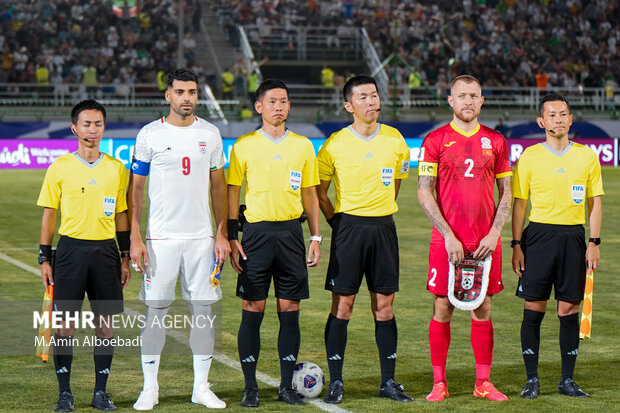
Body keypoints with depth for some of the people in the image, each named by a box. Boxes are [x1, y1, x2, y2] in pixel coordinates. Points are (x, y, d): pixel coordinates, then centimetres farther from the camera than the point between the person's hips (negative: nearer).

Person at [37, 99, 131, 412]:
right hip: (71, 248, -2)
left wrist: (125, 258, 11)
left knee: (105, 324, 2)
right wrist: (44, 259, 0)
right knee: (66, 324, -3)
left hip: (105, 250, 2)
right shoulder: (60, 168, 1)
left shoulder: (117, 169, 8)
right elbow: (48, 215, 4)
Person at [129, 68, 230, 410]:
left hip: (201, 237, 2)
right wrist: (134, 238, -6)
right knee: (155, 310, -1)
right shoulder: (150, 134, -1)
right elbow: (135, 188, 1)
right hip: (160, 237, -2)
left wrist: (222, 234, 5)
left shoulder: (210, 134, 7)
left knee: (203, 309, 4)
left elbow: (218, 185, 12)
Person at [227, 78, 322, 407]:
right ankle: (250, 387, 6)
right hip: (257, 231, -2)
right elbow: (231, 193, 3)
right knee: (252, 311, -2)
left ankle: (287, 386, 10)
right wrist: (231, 238, -4)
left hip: (291, 231, 2)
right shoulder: (244, 146, 2)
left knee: (290, 311, 3)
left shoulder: (303, 146, 8)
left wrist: (316, 237, 7)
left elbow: (310, 194, 14)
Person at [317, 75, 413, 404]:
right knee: (342, 305, -3)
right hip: (348, 226, -2)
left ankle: (388, 381, 11)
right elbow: (318, 190, 7)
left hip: (383, 226, 2)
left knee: (384, 305, 5)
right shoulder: (335, 144, -4)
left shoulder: (395, 139, 4)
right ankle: (335, 381, 4)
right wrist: (335, 220, 0)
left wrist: (382, 212, 12)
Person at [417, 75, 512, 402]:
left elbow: (506, 192, 10)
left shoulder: (495, 141, 8)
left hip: (486, 242, 2)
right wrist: (448, 236, -11)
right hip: (446, 240, -2)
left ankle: (483, 382, 13)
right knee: (442, 310, 1)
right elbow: (424, 193, -3)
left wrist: (494, 233, -4)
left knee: (482, 310, 6)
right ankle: (439, 383, 9)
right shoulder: (435, 140, 1)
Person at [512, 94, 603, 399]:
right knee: (533, 308, -2)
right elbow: (519, 203, 4)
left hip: (573, 236, 1)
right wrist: (516, 245, -2)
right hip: (538, 234, -1)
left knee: (569, 310, 2)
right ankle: (532, 379, 7)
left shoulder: (587, 156, 6)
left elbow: (595, 202, 10)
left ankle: (567, 380, 11)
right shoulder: (530, 156, 2)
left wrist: (594, 242, 1)